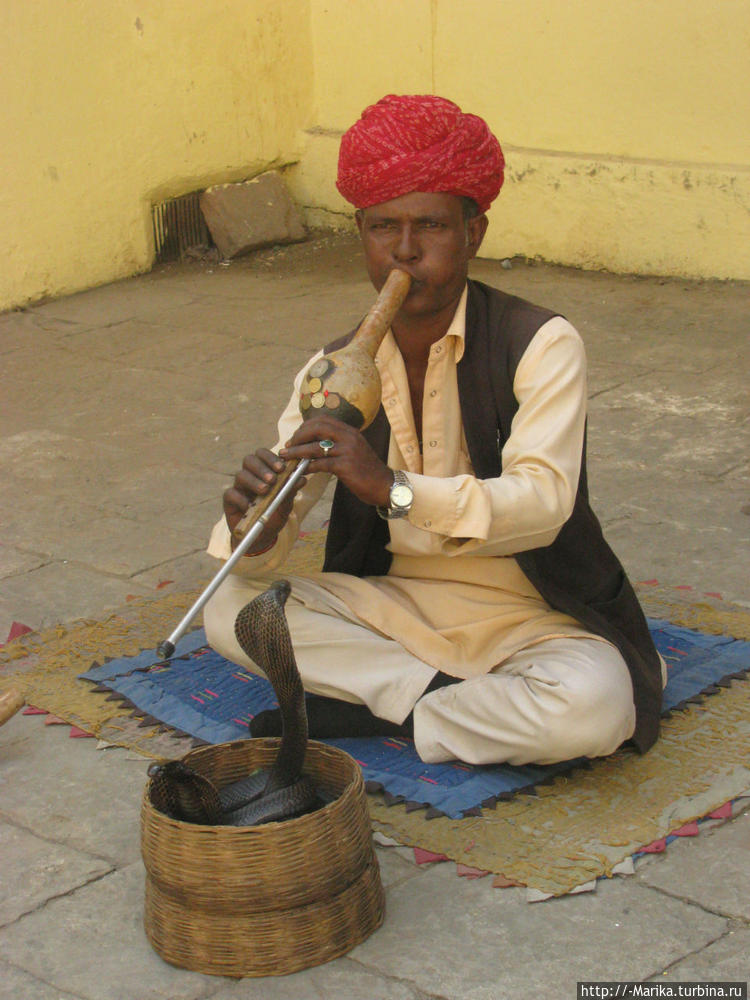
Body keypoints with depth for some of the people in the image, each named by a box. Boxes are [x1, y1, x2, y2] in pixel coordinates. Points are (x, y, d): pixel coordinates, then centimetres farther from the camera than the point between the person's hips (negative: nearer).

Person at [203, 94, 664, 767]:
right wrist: (256, 532, -31)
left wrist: (394, 489, -43)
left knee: (593, 708, -35)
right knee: (230, 609, -17)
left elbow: (542, 503, -28)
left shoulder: (541, 345, -14)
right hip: (393, 607, 4)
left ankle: (364, 714, -14)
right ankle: (455, 694, -14)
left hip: (526, 617, -3)